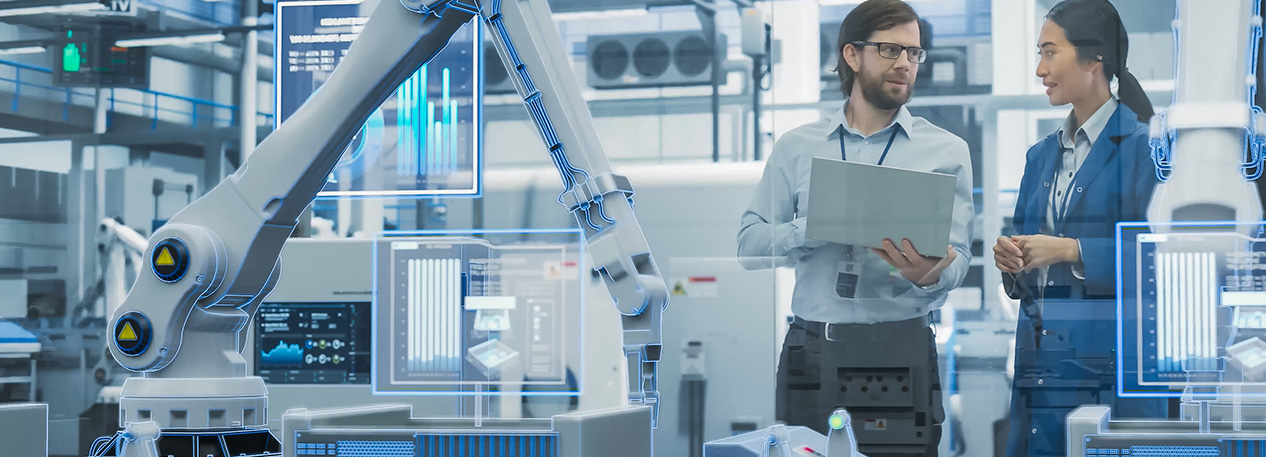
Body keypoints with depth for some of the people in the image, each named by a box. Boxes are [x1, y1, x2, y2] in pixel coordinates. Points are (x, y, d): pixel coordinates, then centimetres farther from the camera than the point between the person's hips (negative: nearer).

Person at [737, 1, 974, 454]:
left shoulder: (947, 151, 5)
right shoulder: (795, 146, 9)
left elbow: (956, 258, -2)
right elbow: (749, 245, 4)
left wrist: (929, 275, -25)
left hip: (900, 351, -1)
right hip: (809, 351, 1)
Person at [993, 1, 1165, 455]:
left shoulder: (1141, 146, -5)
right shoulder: (1041, 156, 16)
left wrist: (1072, 250, -18)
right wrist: (1010, 261, -4)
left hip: (1111, 364, -6)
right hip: (1042, 362, 6)